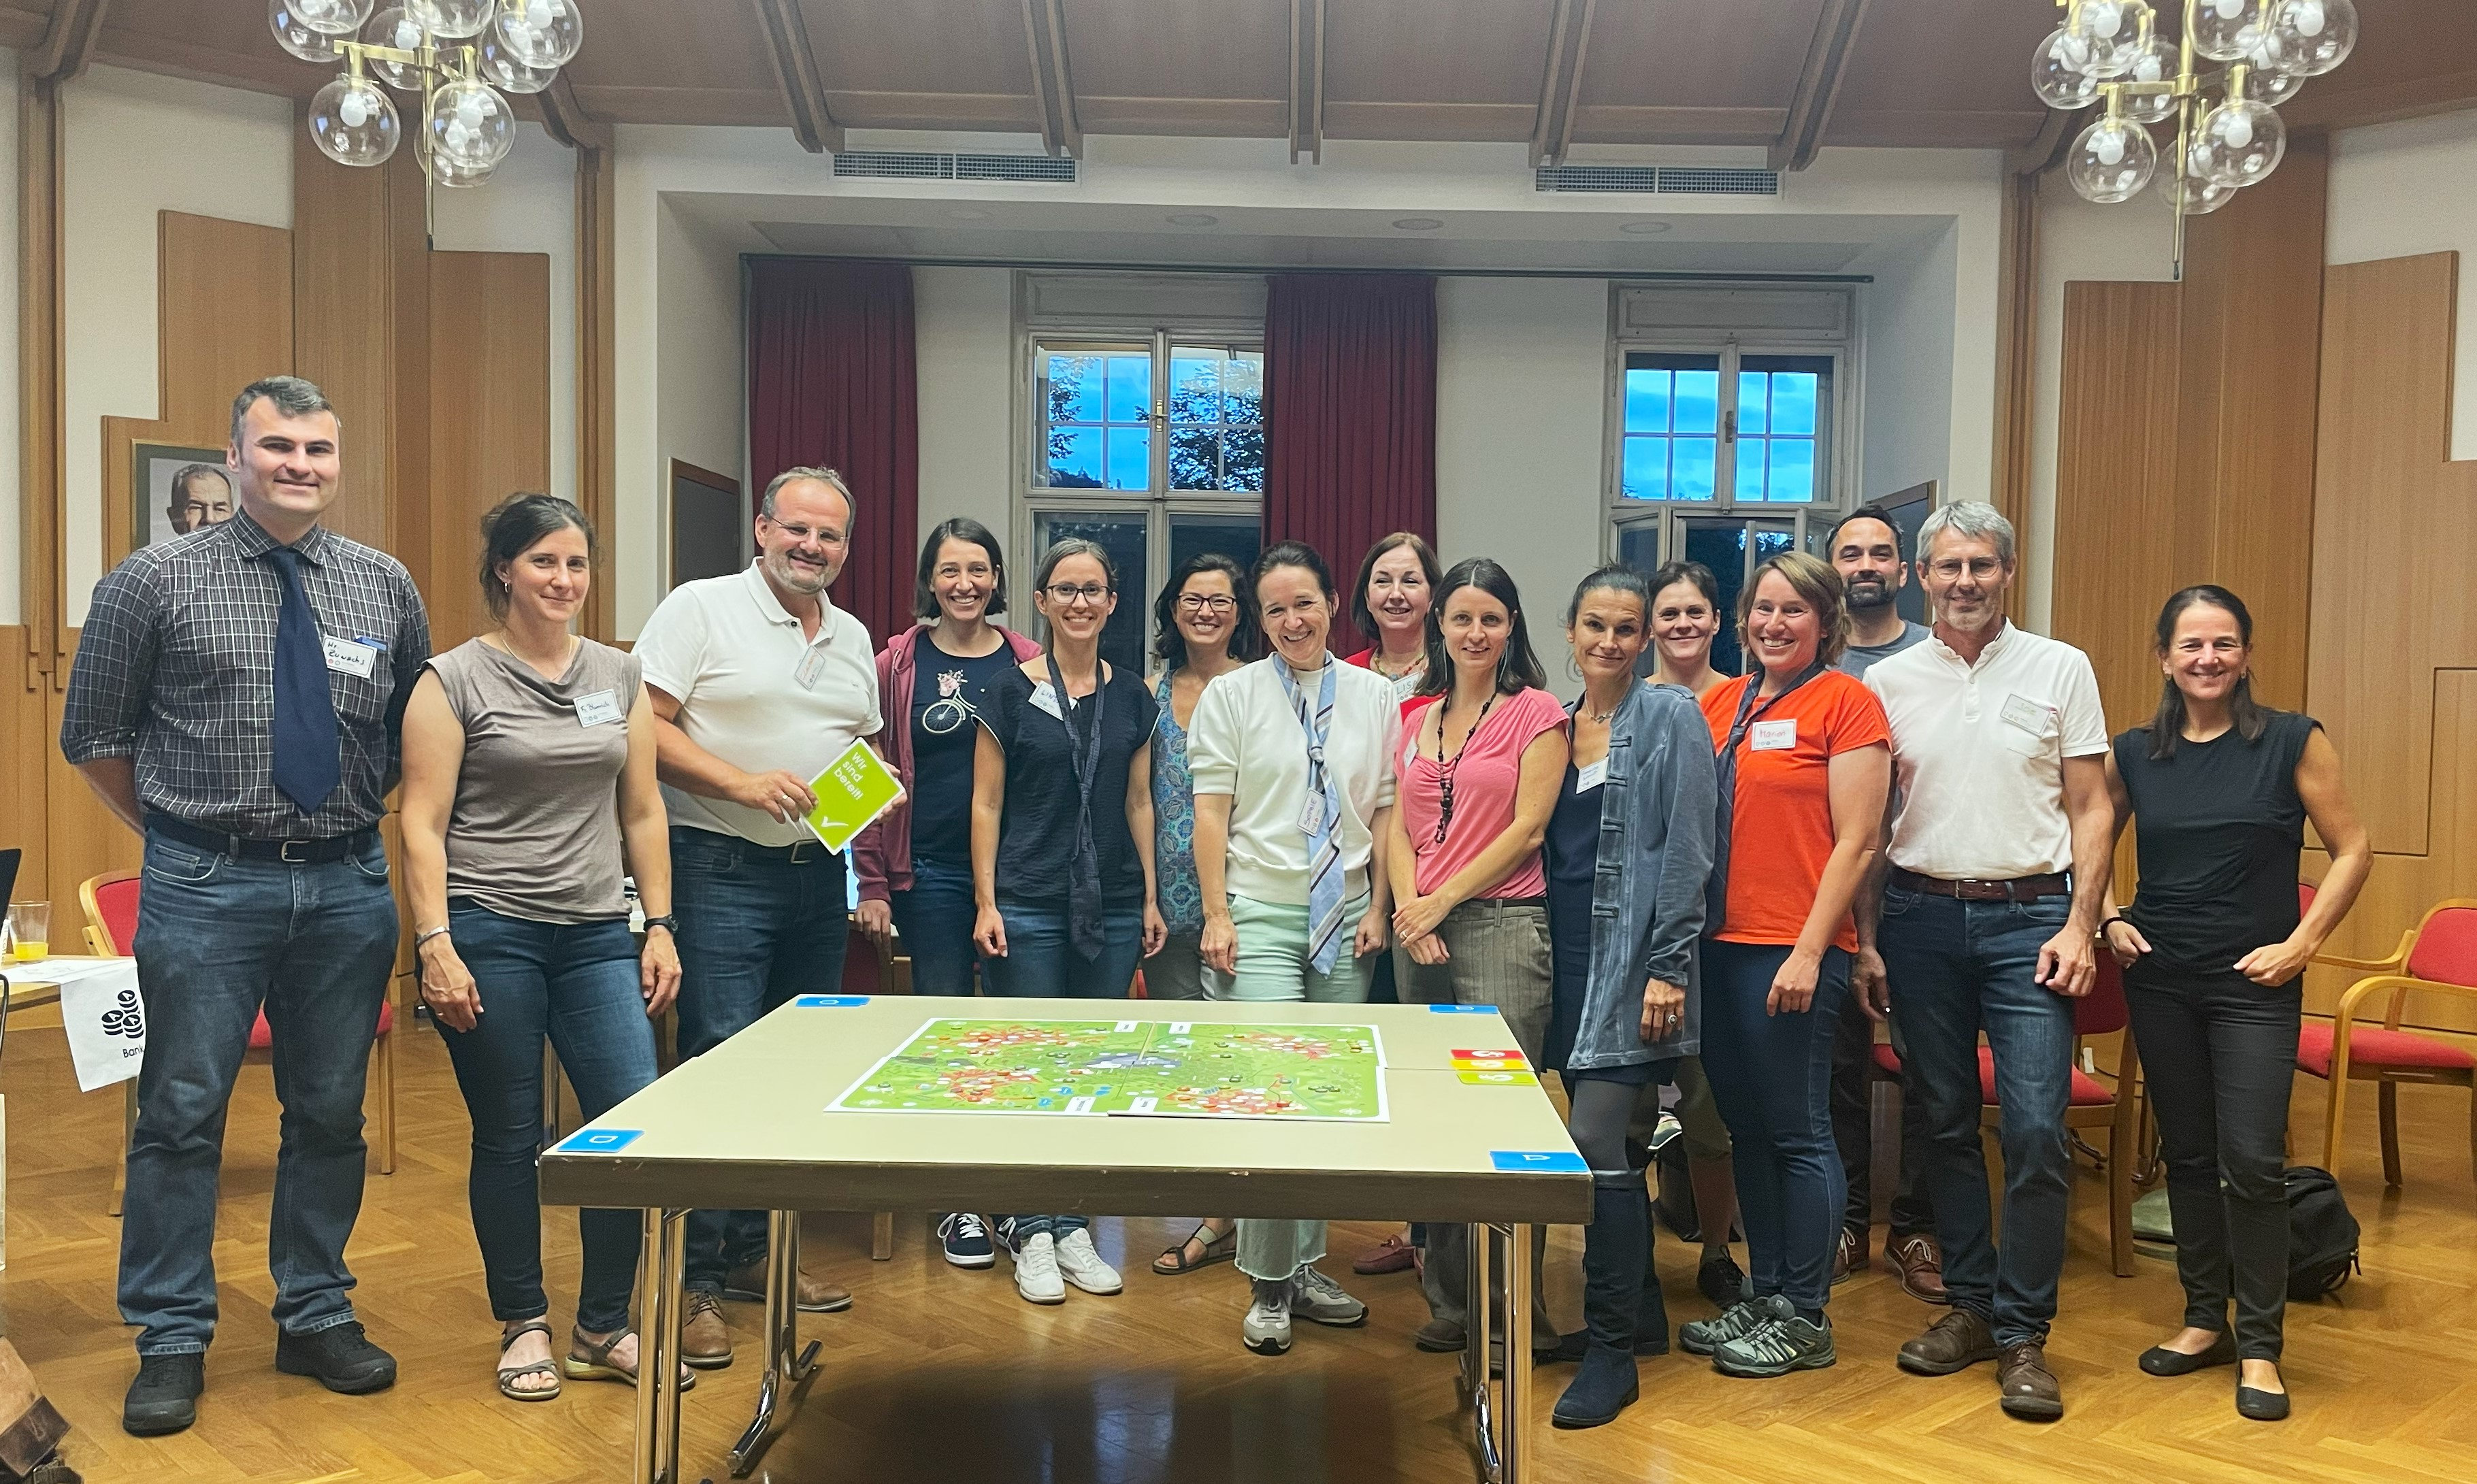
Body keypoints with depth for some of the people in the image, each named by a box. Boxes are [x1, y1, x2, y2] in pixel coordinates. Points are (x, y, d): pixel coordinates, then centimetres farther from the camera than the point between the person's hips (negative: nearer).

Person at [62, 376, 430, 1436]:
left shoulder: (387, 587, 6)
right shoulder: (154, 581, -2)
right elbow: (93, 733, 5)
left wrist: (360, 828, 12)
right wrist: (178, 834, 7)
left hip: (348, 884, 3)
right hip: (205, 888, -2)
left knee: (330, 1113, 11)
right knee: (182, 1114, 3)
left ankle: (317, 1318, 26)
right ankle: (171, 1343, 18)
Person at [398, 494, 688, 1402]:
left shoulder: (619, 676, 10)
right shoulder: (454, 680, -2)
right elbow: (421, 824, -5)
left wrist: (659, 928, 7)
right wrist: (435, 944, -13)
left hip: (597, 935, 4)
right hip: (488, 933, -3)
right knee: (508, 1140, 6)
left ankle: (604, 1330, 14)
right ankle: (523, 1327, 25)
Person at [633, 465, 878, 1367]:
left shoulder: (854, 639, 15)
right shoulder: (700, 609, -5)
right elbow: (645, 727, -11)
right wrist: (744, 783, -20)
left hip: (818, 874, 7)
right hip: (721, 871, -7)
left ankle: (754, 1250, 26)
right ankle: (692, 1279, 2)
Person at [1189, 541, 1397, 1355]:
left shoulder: (1375, 696, 7)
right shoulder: (1230, 693, 2)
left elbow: (1387, 812, 9)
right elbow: (1210, 813, -1)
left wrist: (1378, 908, 3)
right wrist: (1215, 916, -7)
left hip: (1345, 917, 3)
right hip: (1260, 914, -3)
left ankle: (1305, 1265, 21)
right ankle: (1267, 1285, 4)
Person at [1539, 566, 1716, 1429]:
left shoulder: (1670, 717, -5)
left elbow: (1686, 850, -10)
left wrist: (1669, 967, -15)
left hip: (1633, 957, -6)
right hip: (1567, 957, 6)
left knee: (1597, 1141, -11)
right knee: (1602, 1142, 11)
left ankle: (1612, 1351, 1)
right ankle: (1641, 1313, 28)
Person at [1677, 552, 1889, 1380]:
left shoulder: (1844, 704, -5)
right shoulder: (1721, 704, 13)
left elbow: (1856, 842, -9)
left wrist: (1809, 952, -14)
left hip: (1794, 950, -6)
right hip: (1719, 941, 6)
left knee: (1797, 1132, 2)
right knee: (1746, 1129, 14)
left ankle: (1805, 1318, 15)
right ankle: (1764, 1296, 27)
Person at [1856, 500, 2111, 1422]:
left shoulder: (2060, 669, 3)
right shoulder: (1888, 681, 6)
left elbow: (2090, 809, 3)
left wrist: (2079, 926, -6)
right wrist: (1865, 940, 4)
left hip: (2029, 915, -2)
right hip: (1921, 915, 2)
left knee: (2036, 1127, -7)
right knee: (1946, 1122, 9)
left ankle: (2022, 1332, 6)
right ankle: (1969, 1304, 23)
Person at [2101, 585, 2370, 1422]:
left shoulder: (2293, 742, -4)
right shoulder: (2133, 754, 3)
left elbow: (2351, 851, 0)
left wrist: (2302, 943, -7)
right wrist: (2106, 920, 1)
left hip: (2255, 985, -3)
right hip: (2159, 982, 3)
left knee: (2251, 1161, -5)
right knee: (2187, 1155, 11)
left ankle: (2259, 1347, 9)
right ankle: (2205, 1320, 25)